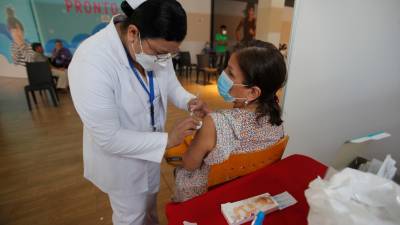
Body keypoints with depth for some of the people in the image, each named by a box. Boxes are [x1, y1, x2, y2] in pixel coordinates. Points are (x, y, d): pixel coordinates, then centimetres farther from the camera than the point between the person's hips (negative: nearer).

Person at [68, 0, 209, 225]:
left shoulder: (155, 45, -16)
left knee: (150, 197, 34)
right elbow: (108, 138, -30)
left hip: (150, 146, 6)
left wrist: (189, 101, -19)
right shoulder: (91, 64, -36)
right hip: (118, 156, -6)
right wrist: (167, 139, -28)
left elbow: (170, 82, 0)